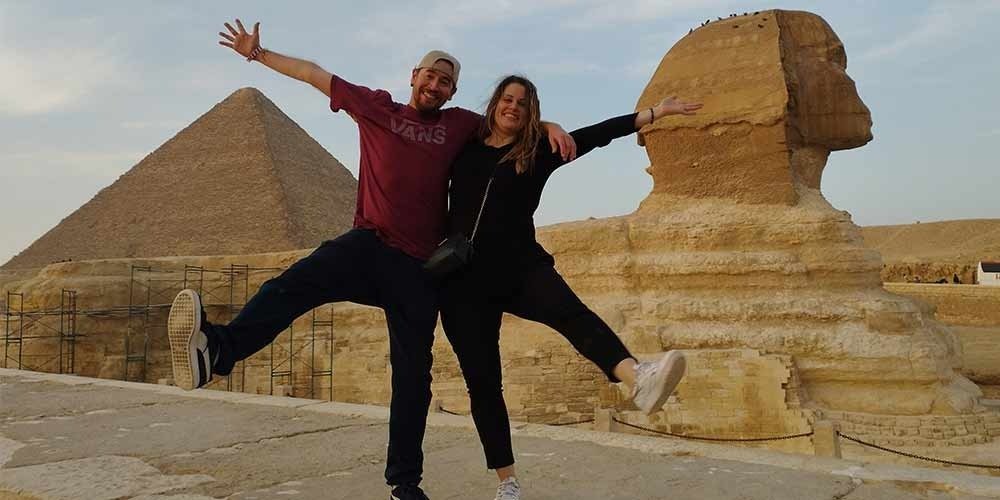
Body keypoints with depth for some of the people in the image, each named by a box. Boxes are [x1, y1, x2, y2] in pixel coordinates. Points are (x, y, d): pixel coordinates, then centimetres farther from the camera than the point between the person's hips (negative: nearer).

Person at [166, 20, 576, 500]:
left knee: (413, 374, 3)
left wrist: (552, 127, -1)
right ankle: (216, 349, -53)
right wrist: (257, 53, 25)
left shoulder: (460, 125, 13)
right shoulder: (377, 106, 13)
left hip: (419, 267, 1)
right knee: (292, 285, -31)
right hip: (366, 245, -1)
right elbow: (314, 74, 20)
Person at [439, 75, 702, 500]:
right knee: (482, 382, -1)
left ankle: (638, 380, -58)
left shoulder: (537, 153, 9)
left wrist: (656, 112, 0)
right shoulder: (464, 147, 9)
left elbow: (596, 135, 3)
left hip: (520, 267, 0)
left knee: (572, 312, -32)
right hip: (464, 279, 1)